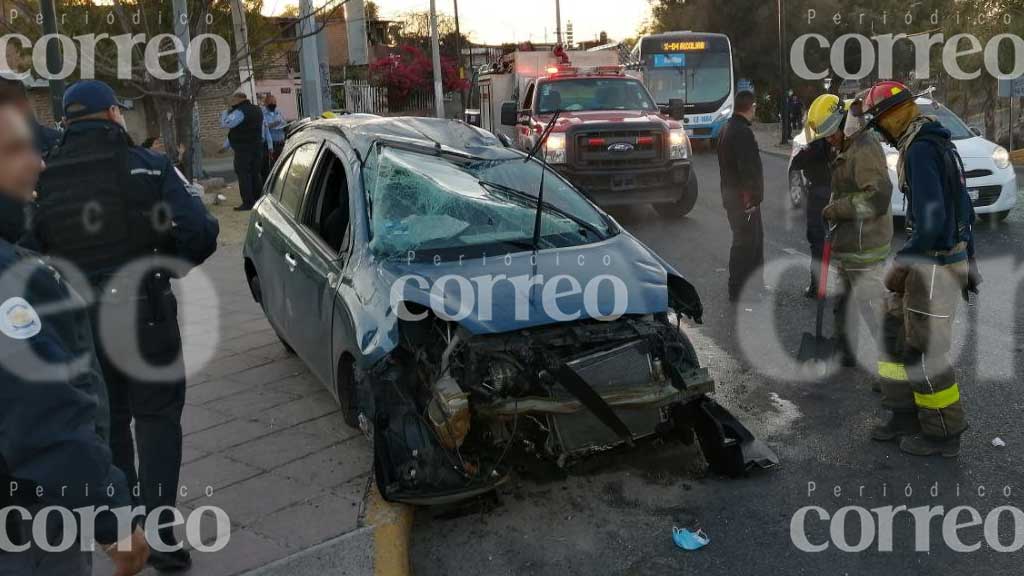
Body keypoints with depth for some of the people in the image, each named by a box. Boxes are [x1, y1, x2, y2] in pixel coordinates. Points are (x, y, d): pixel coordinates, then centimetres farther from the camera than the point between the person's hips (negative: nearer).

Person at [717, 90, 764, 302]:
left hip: (731, 193, 11)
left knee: (755, 238, 19)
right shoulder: (743, 132, -19)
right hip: (744, 197, -11)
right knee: (745, 242, -4)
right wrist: (752, 197, -20)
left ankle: (756, 284, 29)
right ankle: (737, 291, 1)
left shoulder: (727, 128, 14)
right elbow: (748, 168, -24)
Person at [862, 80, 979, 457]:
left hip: (934, 266, -10)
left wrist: (902, 263, -16)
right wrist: (969, 263, 23)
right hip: (952, 256, 10)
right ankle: (905, 418, 25)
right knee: (897, 336, 16)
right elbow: (964, 208, 18)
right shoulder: (938, 144, 13)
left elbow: (931, 218, -25)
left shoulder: (920, 150, -18)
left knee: (926, 352, 1)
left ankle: (944, 434, 15)